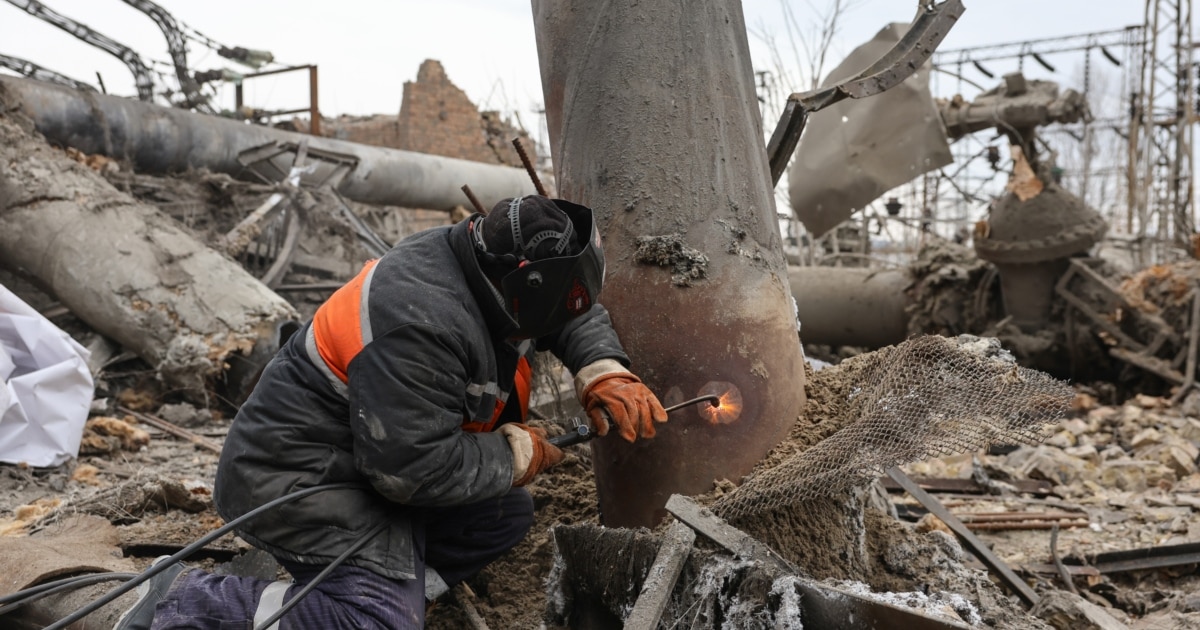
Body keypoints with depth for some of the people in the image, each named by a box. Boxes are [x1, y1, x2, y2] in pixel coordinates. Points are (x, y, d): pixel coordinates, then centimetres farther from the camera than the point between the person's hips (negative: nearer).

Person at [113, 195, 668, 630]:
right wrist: (515, 455, -15)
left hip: (367, 459, 10)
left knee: (506, 515, 7)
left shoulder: (481, 262, -3)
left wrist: (602, 371, -4)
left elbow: (575, 313, 14)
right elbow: (413, 467, -29)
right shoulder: (423, 323, -31)